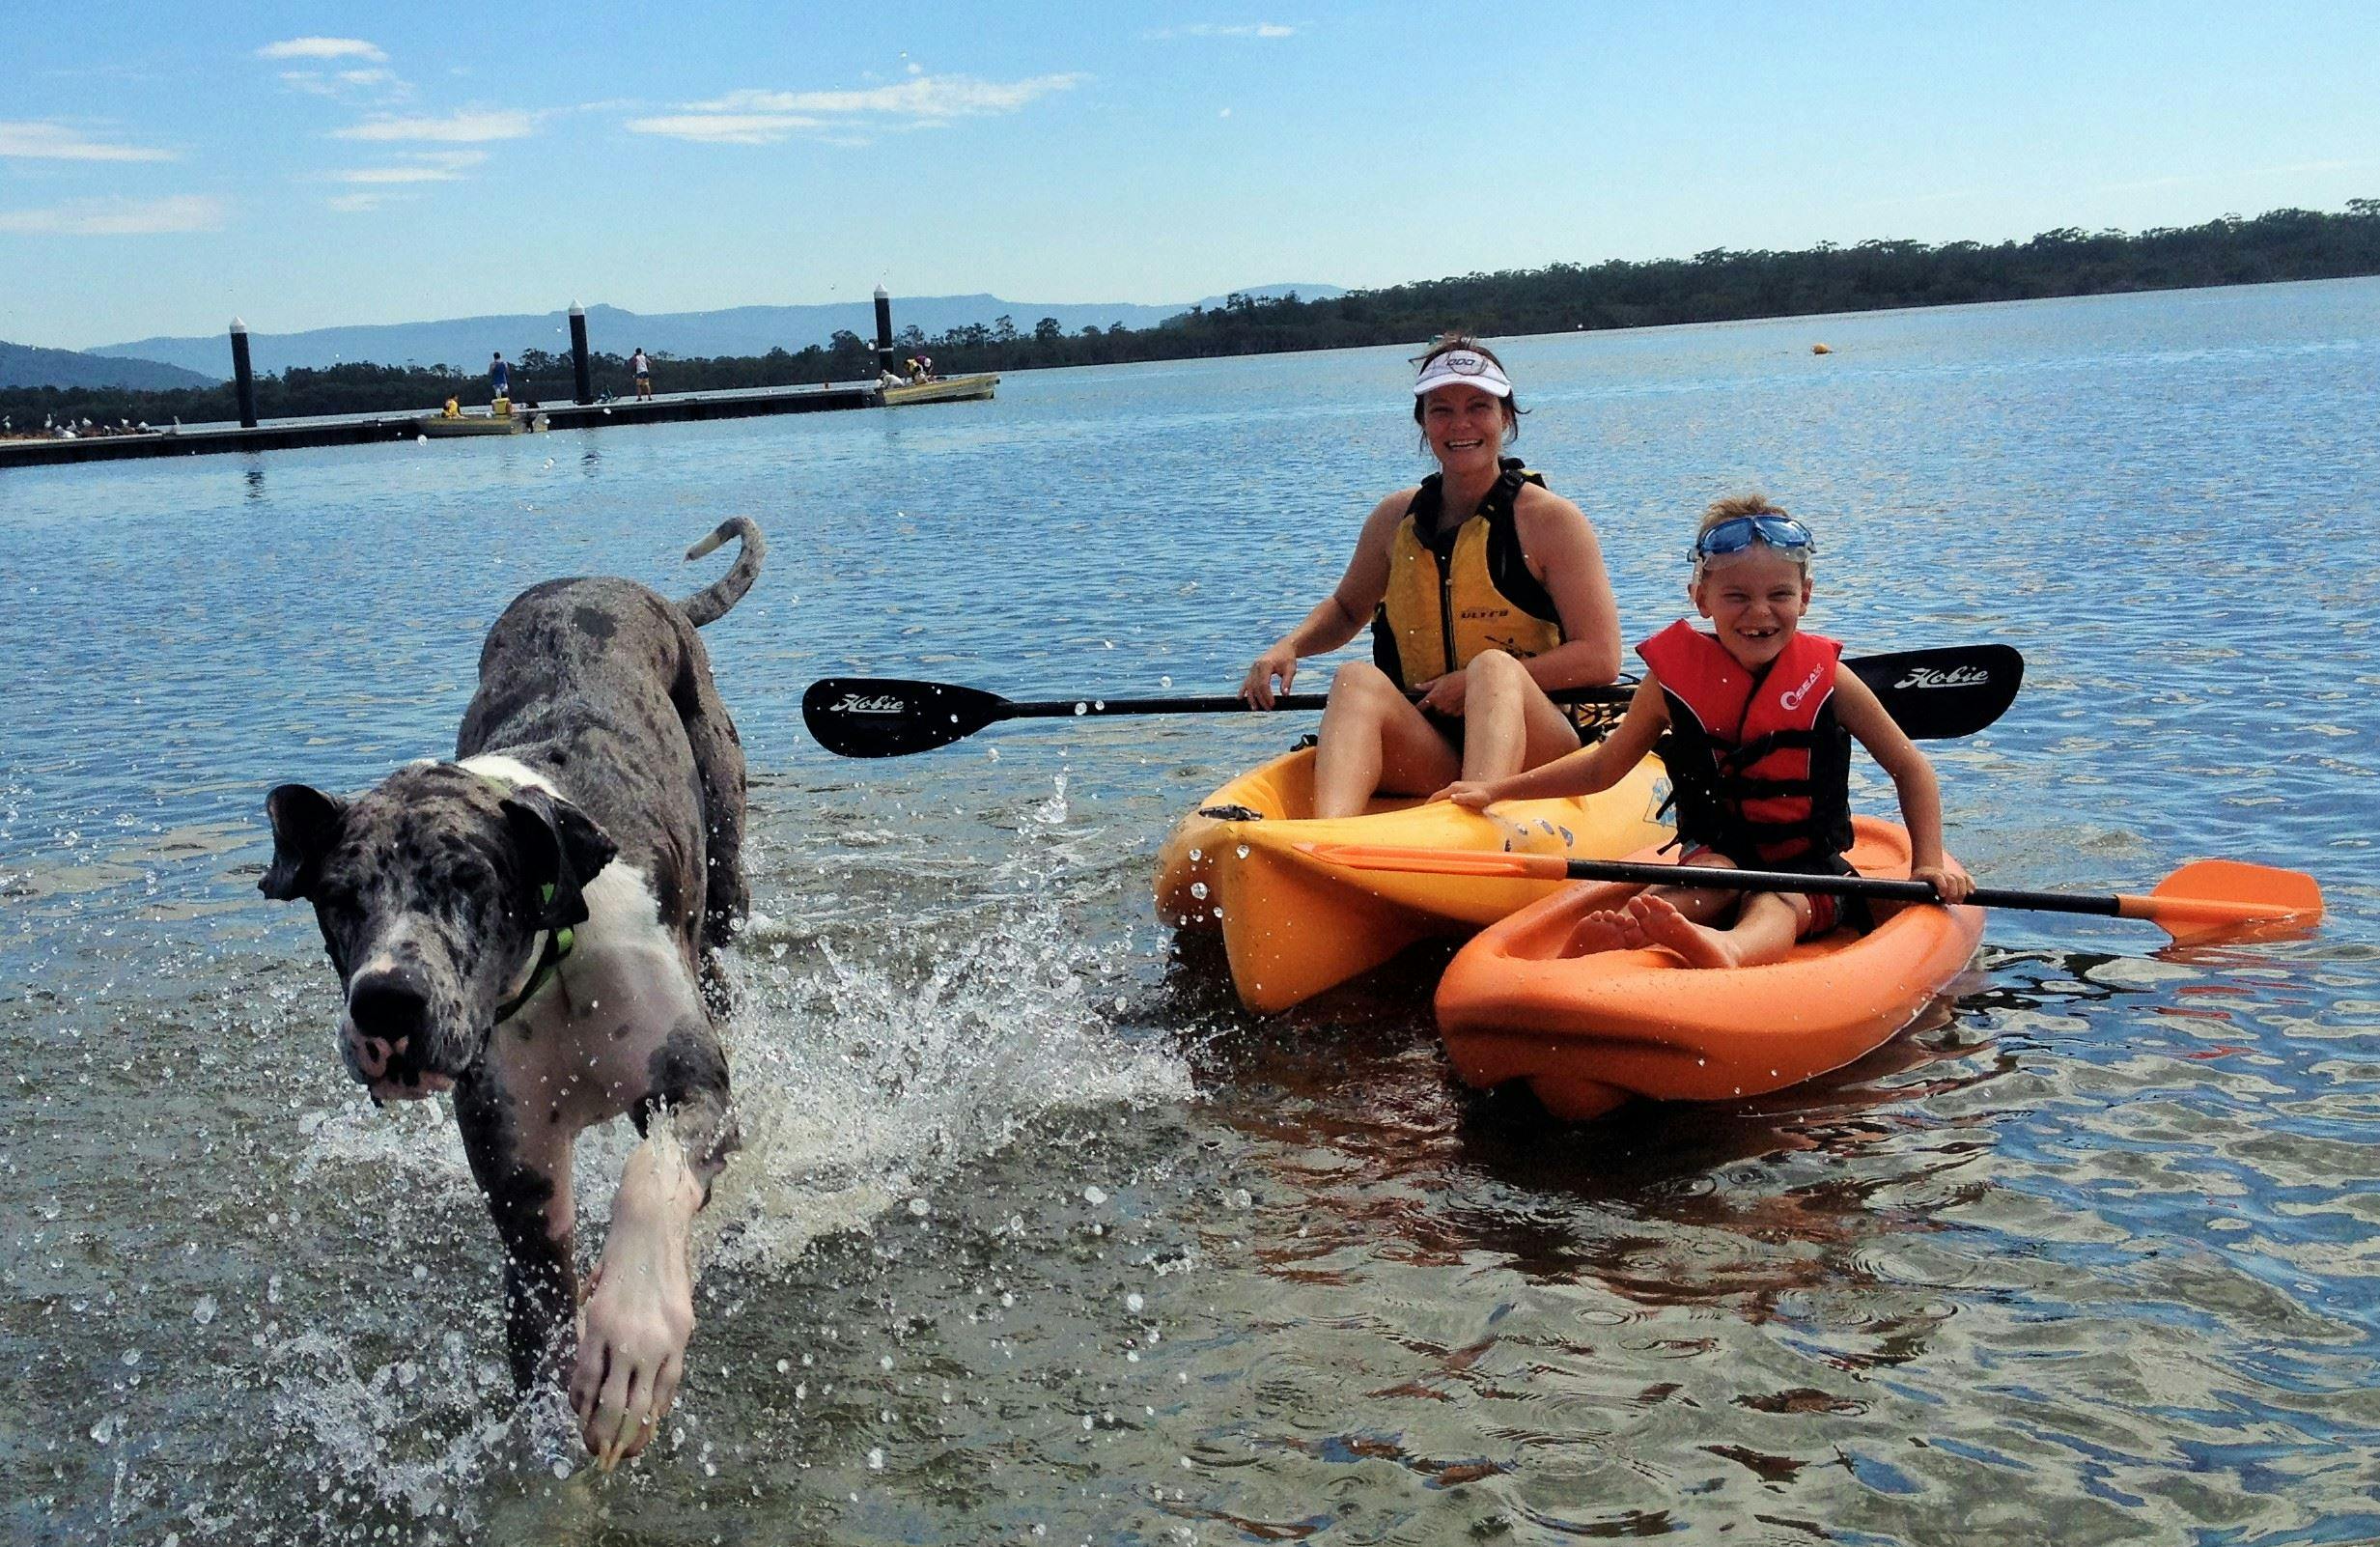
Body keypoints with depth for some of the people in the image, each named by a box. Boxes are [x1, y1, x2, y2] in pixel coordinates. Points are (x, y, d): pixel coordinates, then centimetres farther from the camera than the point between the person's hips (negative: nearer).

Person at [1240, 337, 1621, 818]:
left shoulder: (1551, 519, 0)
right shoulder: (1396, 518, 11)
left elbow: (1600, 658, -6)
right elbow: (1347, 608, 29)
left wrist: (1482, 683, -14)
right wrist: (1289, 646, 8)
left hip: (1535, 752, -3)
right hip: (1426, 757, 3)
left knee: (1493, 666, -32)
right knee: (1357, 678, -25)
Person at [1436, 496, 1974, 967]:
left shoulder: (1826, 679, -3)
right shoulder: (1673, 678, -1)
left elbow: (1910, 768, 6)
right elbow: (1603, 765, 11)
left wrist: (1928, 863, -5)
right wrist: (1495, 790, 7)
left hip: (1810, 864, -2)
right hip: (1718, 850, 2)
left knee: (1773, 905, -34)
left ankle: (1727, 948, -71)